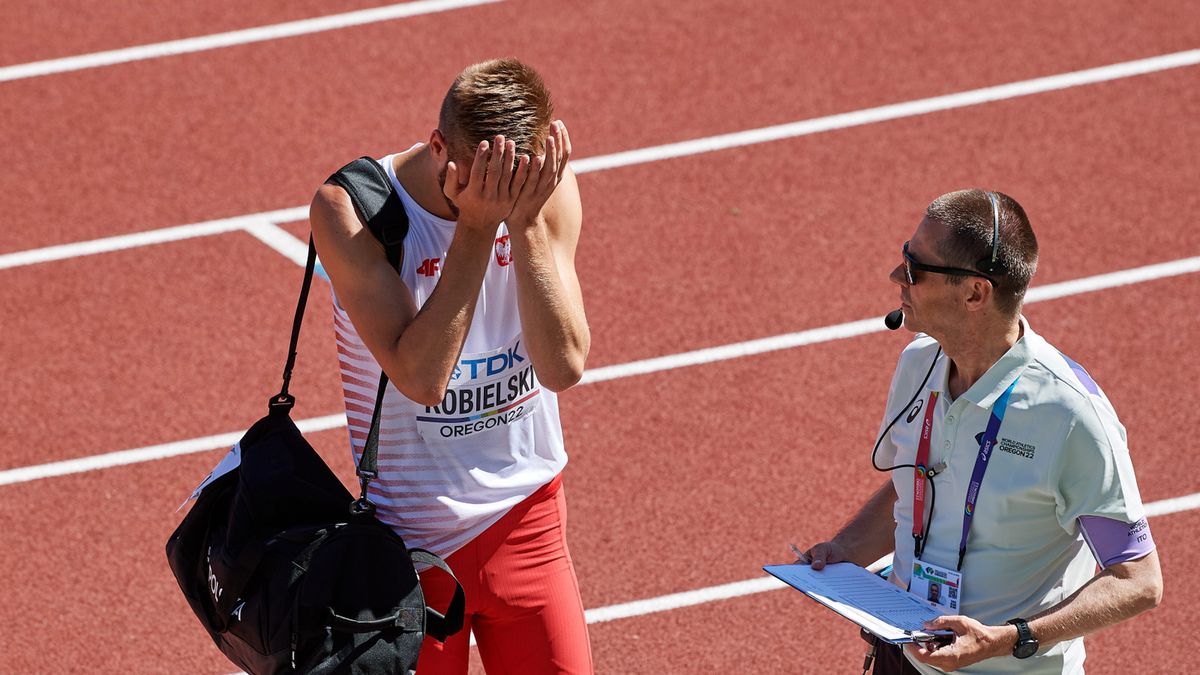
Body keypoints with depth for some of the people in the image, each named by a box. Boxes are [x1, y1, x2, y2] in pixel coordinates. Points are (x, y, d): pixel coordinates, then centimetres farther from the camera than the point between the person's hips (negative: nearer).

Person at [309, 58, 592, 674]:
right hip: (410, 546, -3)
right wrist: (476, 228, -30)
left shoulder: (547, 189, -9)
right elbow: (420, 376, -28)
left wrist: (528, 225, -26)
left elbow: (564, 367, -17)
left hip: (527, 526, 3)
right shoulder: (350, 210, -19)